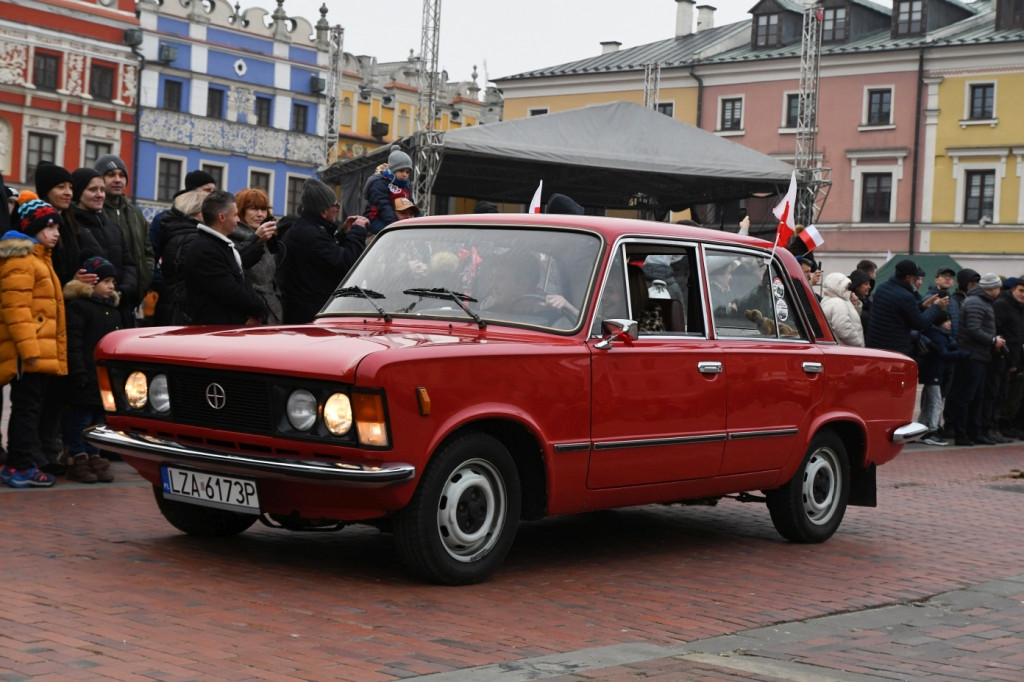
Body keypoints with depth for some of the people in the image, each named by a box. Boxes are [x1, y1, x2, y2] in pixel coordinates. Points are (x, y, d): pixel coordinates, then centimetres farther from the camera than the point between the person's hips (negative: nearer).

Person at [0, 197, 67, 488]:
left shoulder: (39, 258, 22)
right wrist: (29, 349, -25)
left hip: (44, 354, 11)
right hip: (29, 355, -11)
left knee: (45, 406, 14)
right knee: (27, 407, -8)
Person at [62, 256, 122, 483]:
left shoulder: (112, 310, 19)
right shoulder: (77, 306, -7)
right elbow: (73, 343, -14)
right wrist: (79, 373, -20)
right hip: (86, 378, -8)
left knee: (100, 419, 11)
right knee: (80, 419, -2)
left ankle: (93, 457, 18)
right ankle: (77, 459, 4)